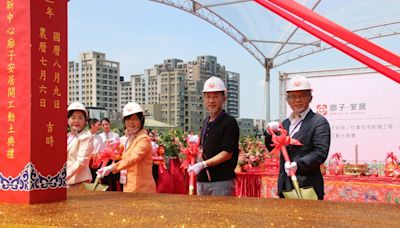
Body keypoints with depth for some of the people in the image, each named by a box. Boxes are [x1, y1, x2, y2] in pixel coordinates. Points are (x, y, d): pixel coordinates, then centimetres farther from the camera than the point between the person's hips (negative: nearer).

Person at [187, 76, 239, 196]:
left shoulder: (229, 123, -9)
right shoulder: (206, 122, 16)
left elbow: (227, 153, -15)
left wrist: (203, 164, -20)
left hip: (222, 180, -8)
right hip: (203, 180, 8)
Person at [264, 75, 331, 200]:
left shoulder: (319, 122, -5)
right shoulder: (285, 123, 17)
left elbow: (320, 153, -14)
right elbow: (271, 148, 18)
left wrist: (298, 164, -25)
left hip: (307, 187, -6)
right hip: (285, 186, 6)